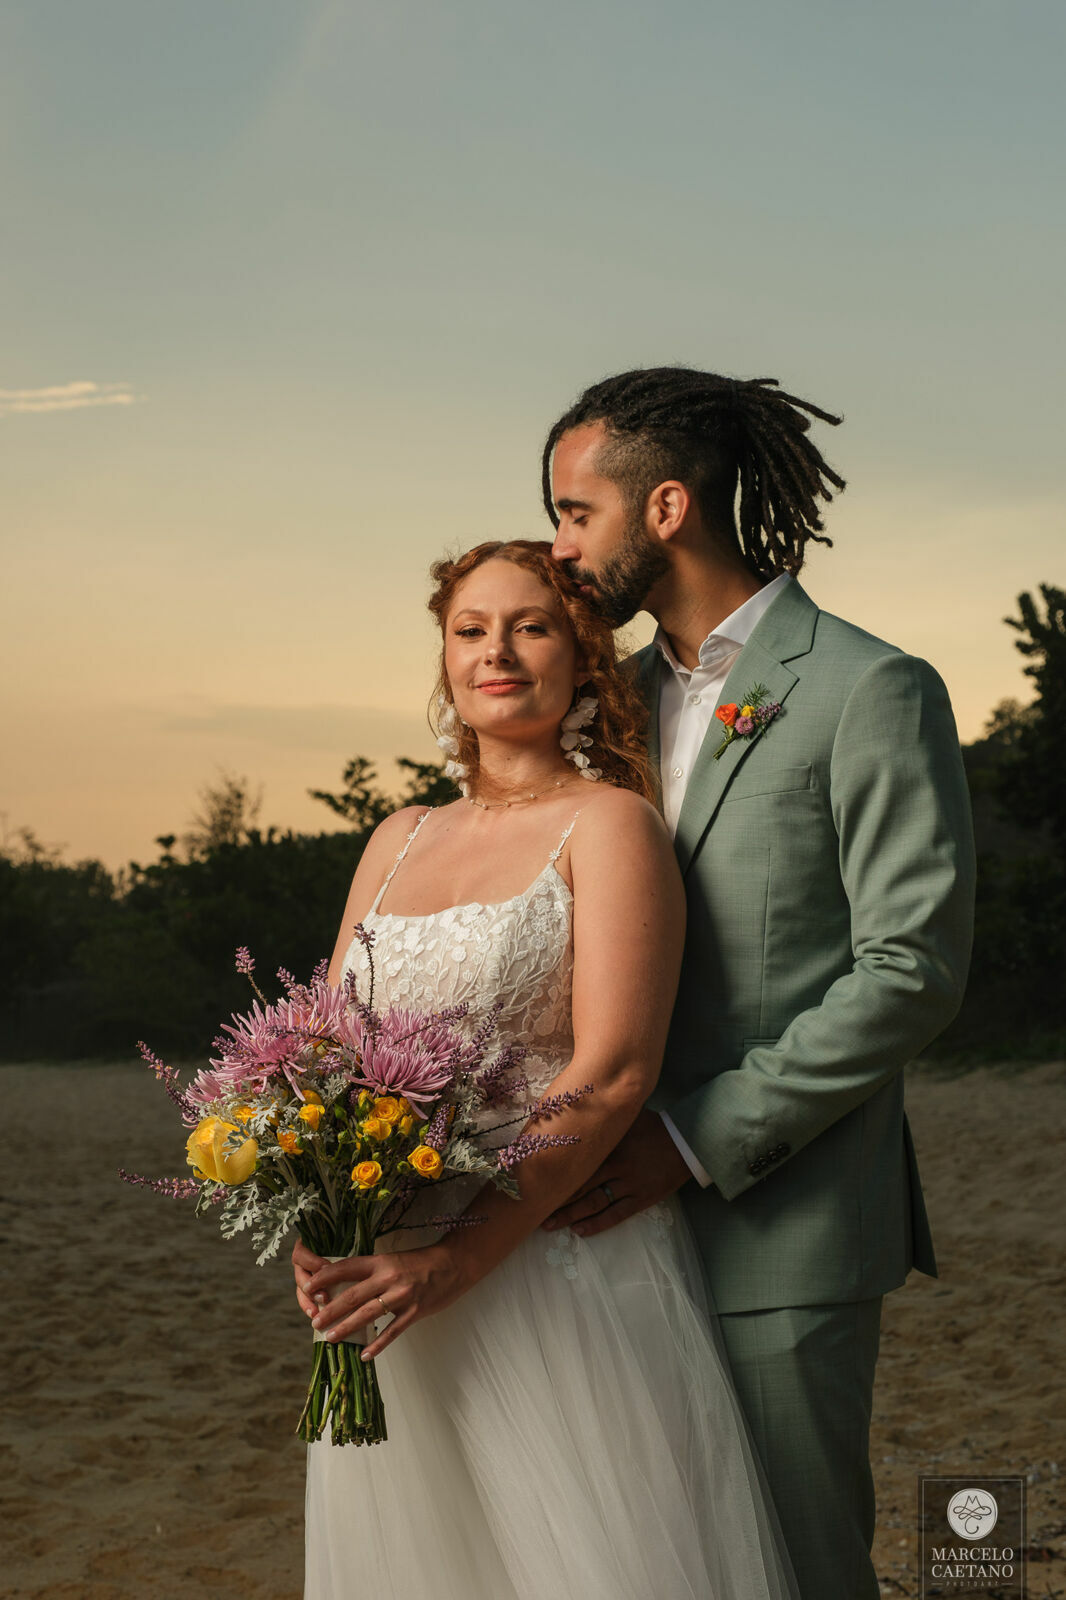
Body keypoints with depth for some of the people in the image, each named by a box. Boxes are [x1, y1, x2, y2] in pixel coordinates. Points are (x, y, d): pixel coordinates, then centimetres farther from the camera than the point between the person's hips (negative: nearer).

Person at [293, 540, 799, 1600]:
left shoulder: (609, 824, -4)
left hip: (560, 1266, -6)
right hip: (389, 1287, 6)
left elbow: (613, 1072, -14)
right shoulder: (400, 840, 14)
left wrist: (459, 1258, -21)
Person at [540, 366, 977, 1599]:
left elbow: (913, 970, -15)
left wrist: (696, 1140, -18)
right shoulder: (627, 696, 15)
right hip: (639, 1214, 7)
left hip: (781, 1228, -7)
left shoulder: (870, 691, -8)